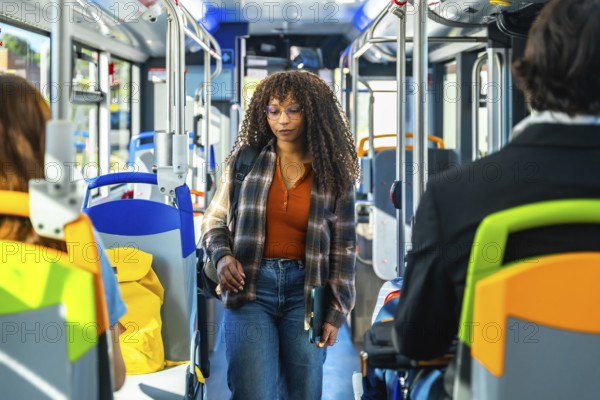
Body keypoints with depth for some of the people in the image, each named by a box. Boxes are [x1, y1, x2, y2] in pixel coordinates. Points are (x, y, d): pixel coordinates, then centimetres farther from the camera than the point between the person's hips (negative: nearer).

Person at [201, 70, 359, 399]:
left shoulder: (334, 174, 3)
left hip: (306, 292, 1)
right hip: (251, 286, -1)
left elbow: (342, 247, 6)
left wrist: (336, 312, 2)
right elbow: (214, 219, 12)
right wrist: (222, 256, -8)